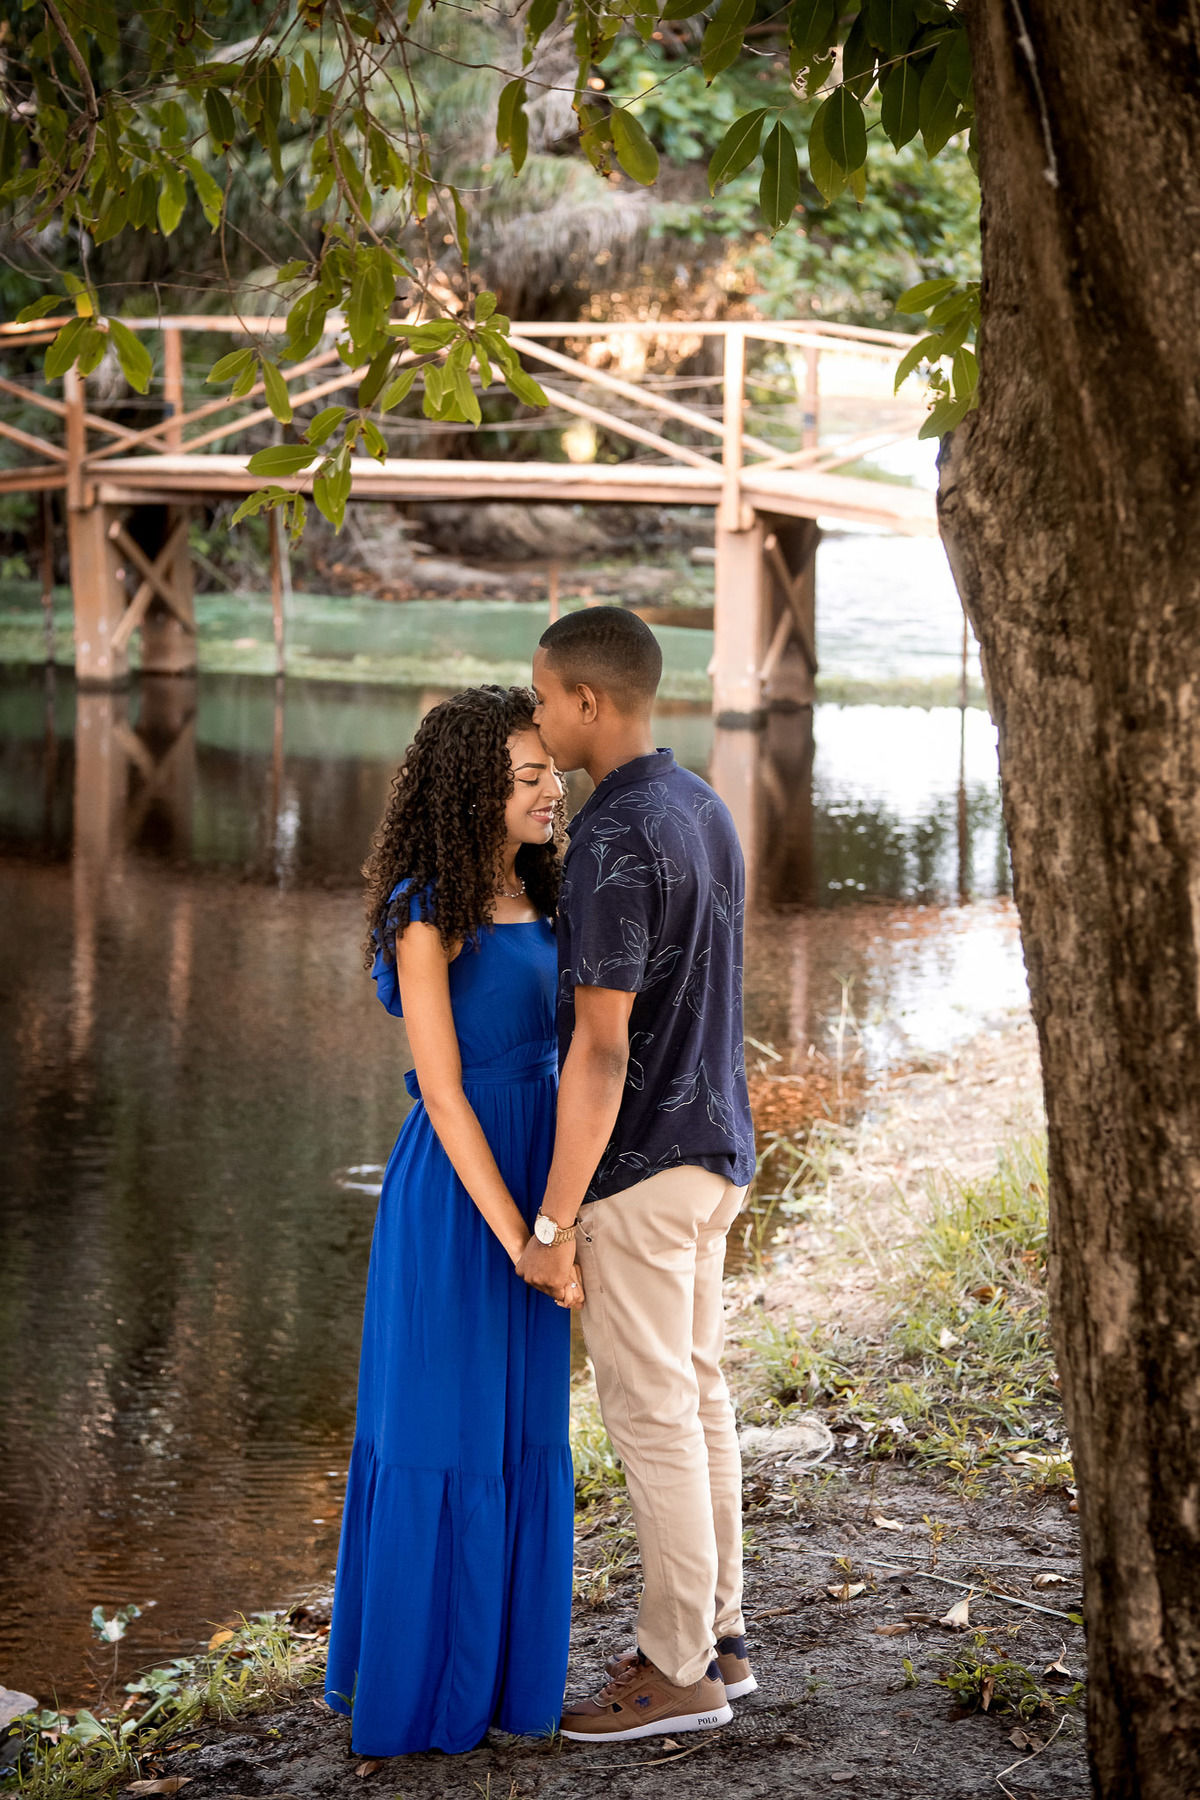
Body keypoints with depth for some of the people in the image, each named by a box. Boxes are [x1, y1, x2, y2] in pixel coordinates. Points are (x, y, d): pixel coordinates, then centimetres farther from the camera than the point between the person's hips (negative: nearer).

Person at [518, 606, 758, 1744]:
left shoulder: (612, 840, -23)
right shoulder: (705, 814, 8)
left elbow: (602, 1046, -24)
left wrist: (554, 1221, -20)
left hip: (637, 1164, -9)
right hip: (712, 1146, 10)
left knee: (650, 1412, 1)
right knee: (690, 1394, 17)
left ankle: (679, 1670, 11)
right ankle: (714, 1633, 26)